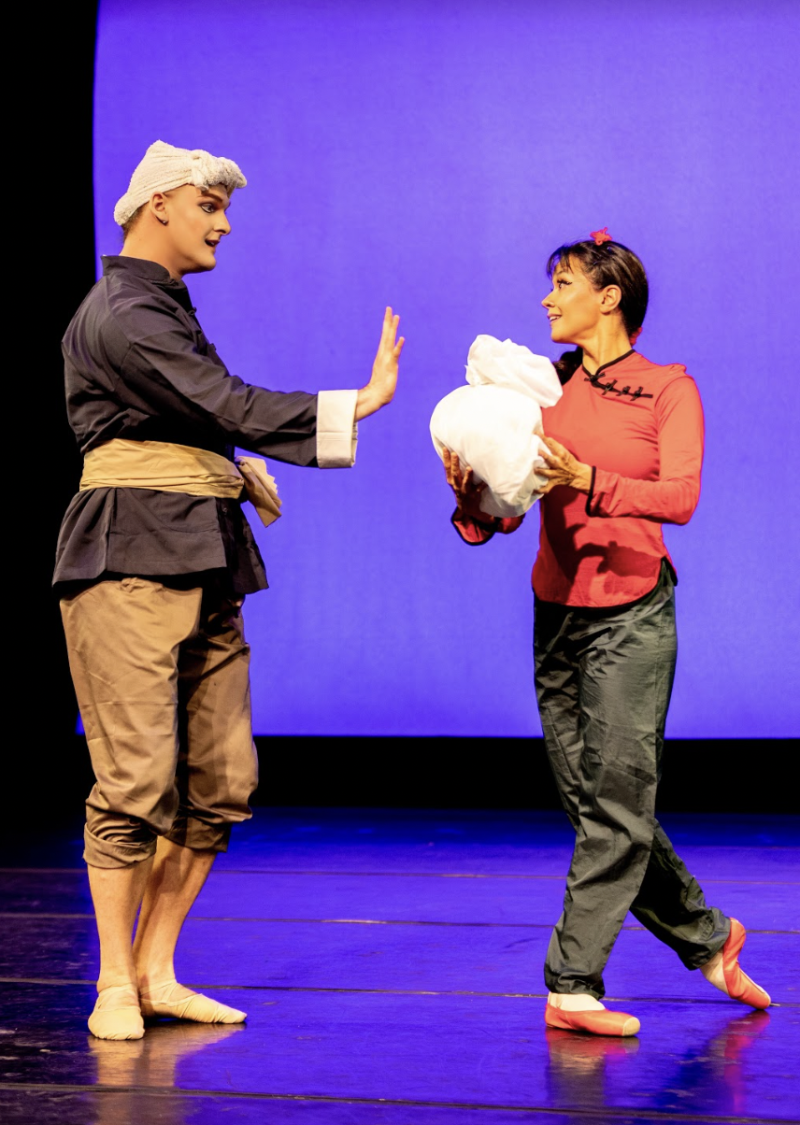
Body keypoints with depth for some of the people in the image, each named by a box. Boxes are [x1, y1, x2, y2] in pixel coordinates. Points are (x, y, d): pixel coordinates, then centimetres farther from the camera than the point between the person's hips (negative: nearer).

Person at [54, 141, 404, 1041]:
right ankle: (115, 984, 0)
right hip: (130, 564, -9)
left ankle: (156, 972, 12)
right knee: (138, 779, -9)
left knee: (220, 781, 4)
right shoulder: (122, 315, -10)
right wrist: (358, 406, -13)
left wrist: (235, 469, 9)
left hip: (201, 566, 9)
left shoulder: (166, 310, 22)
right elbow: (233, 409, -17)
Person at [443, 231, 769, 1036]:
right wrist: (472, 505, -17)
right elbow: (507, 508, 5)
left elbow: (680, 495, -15)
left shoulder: (669, 390, 0)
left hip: (633, 616, -5)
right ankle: (705, 936, 25)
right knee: (592, 806, 7)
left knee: (616, 802, -9)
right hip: (557, 614, 5)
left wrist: (587, 481, -28)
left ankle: (573, 985, -6)